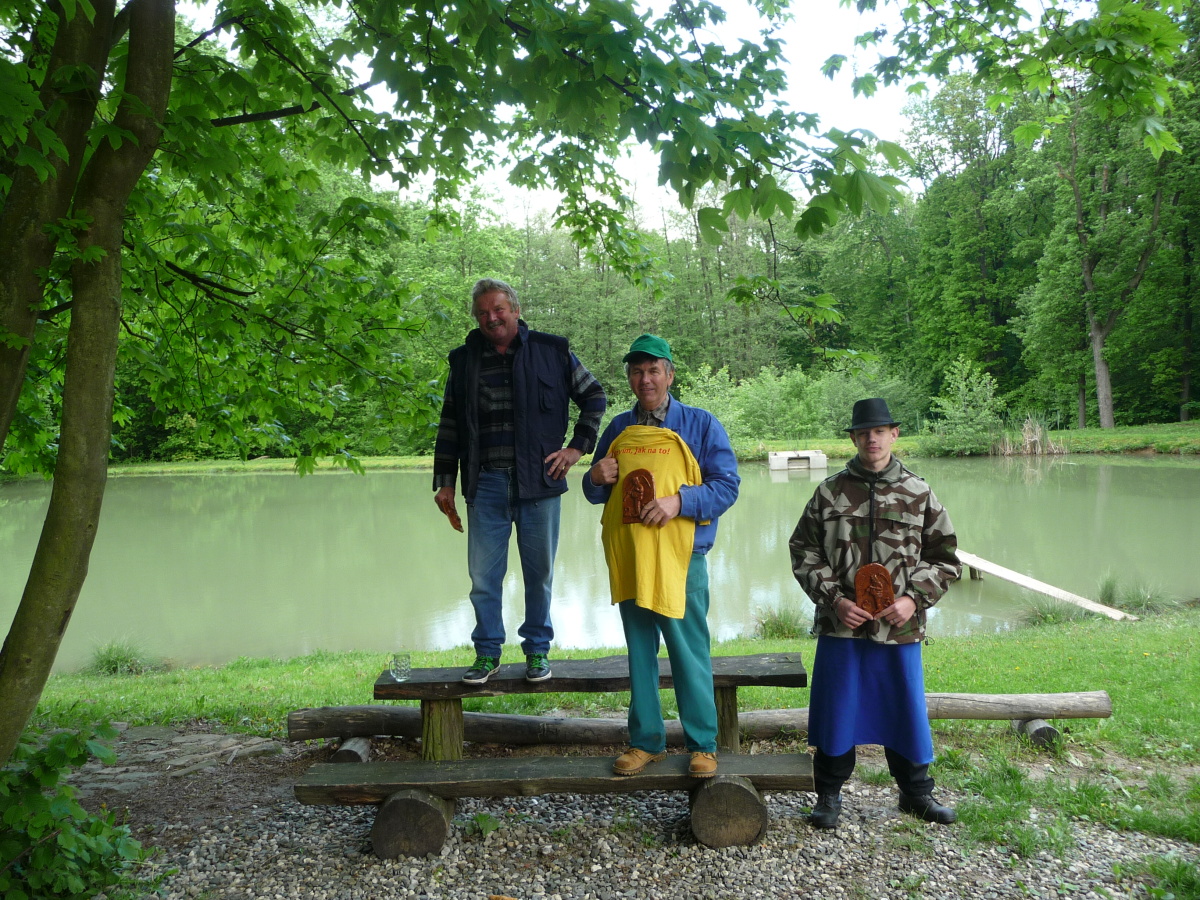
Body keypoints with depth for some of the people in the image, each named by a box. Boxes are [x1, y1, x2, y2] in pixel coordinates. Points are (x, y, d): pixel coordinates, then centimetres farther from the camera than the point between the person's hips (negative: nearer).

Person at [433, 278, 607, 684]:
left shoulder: (551, 351, 4)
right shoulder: (464, 361, 11)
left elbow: (594, 397, 12)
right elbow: (449, 426, 15)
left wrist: (577, 447, 2)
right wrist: (444, 482, 10)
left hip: (538, 482, -1)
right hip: (485, 484, 2)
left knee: (539, 572, 6)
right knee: (483, 574, 3)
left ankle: (537, 650, 21)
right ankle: (487, 652, 18)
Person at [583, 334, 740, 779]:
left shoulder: (701, 425, 1)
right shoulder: (618, 429, 13)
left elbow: (727, 486, -5)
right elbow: (596, 492, 20)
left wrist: (679, 500, -19)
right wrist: (596, 478, -4)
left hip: (680, 558, -4)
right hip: (627, 558, 4)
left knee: (689, 654, 1)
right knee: (639, 653, 12)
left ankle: (702, 745, 15)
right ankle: (646, 741, 24)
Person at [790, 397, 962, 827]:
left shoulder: (918, 493, 3)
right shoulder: (830, 491, 2)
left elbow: (944, 557, 8)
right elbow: (804, 552, 3)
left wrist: (914, 599, -6)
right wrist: (833, 598, -8)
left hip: (900, 628, 1)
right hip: (840, 625, 0)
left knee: (905, 711, 11)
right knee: (835, 710, 7)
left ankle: (916, 792, 32)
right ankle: (829, 795, 23)